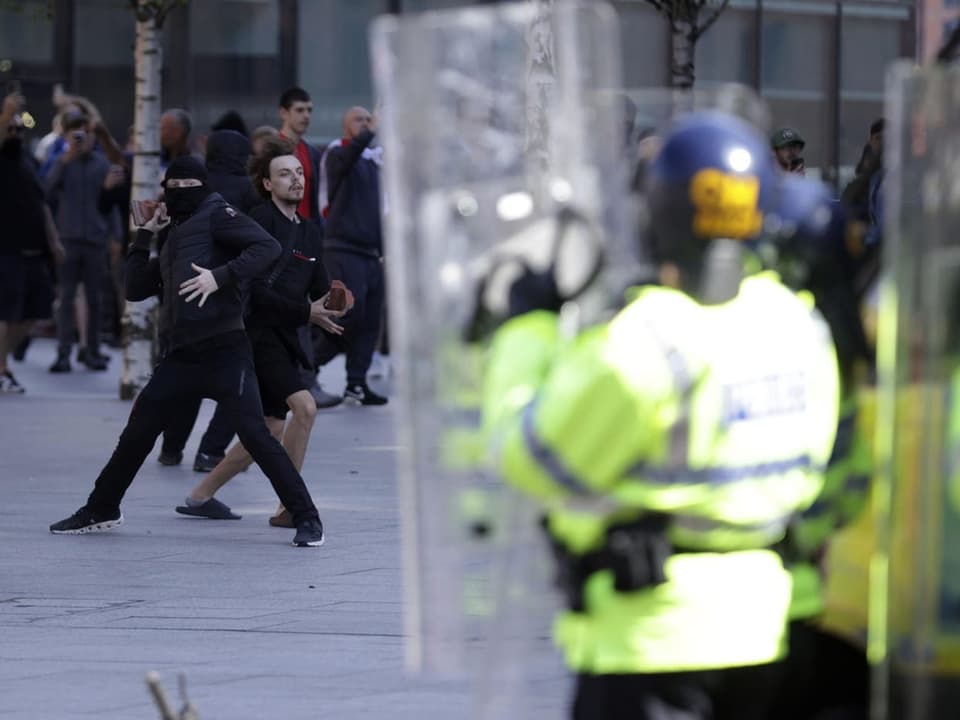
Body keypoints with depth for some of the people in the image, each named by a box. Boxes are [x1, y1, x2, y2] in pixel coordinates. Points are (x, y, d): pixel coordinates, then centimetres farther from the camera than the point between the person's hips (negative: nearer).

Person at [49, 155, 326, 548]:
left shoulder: (215, 215, 3)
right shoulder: (173, 236, 24)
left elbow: (267, 247, -11)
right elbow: (135, 289, 22)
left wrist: (221, 276, -21)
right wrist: (144, 236, 18)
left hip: (224, 350, -7)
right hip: (179, 356, 7)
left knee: (255, 434, -13)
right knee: (136, 434, 10)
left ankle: (307, 519, -7)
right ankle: (100, 511, 26)